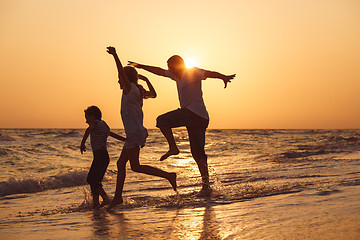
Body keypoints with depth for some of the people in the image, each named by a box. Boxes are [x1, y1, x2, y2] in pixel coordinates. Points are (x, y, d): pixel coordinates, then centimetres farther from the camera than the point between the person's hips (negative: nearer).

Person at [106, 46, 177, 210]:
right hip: (134, 134, 10)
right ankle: (118, 196, 14)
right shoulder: (139, 92, 16)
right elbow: (153, 94, 34)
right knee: (121, 163, 11)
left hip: (135, 132, -10)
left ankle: (169, 176, -11)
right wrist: (146, 80, 39)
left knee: (135, 166, -11)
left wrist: (115, 55, -25)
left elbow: (123, 73, -24)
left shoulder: (130, 89, -7)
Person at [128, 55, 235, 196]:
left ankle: (173, 148, -3)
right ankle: (206, 186, 3)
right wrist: (141, 66, 40)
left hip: (193, 112, -10)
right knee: (198, 153, 5)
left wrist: (223, 77, -37)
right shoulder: (177, 76, 24)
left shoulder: (193, 72, 0)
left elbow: (209, 73, -18)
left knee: (162, 120, -6)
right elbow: (159, 71, 33)